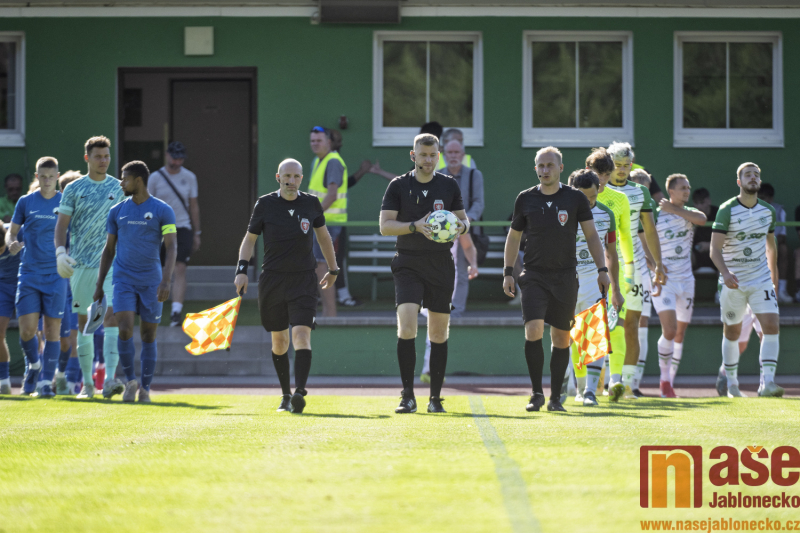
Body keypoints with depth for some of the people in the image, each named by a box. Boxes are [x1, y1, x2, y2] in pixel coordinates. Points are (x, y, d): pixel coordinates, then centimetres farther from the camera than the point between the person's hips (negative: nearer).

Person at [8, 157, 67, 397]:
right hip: (29, 272, 1)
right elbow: (12, 230, 11)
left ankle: (46, 382, 2)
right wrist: (12, 243, -11)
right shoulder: (26, 202, 5)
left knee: (52, 329, -3)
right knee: (27, 330, -6)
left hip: (56, 274, -1)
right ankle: (33, 364, 22)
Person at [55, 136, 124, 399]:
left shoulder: (118, 188, 8)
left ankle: (110, 378, -23)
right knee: (84, 320, 6)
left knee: (112, 315, -16)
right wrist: (60, 252, -14)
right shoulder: (74, 189, 3)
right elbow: (61, 224, 2)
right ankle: (87, 383, 16)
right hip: (81, 263, 0)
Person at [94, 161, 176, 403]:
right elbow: (108, 249, 13)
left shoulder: (163, 211, -3)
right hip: (124, 280, 2)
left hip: (151, 281, -2)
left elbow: (172, 247, -9)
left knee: (148, 336, 2)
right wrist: (99, 285, 9)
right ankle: (130, 381, 1)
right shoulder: (117, 211, 7)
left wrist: (166, 281, -22)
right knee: (125, 329, -15)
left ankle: (145, 388, 12)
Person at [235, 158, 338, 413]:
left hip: (304, 280, -1)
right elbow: (249, 238, 7)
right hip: (272, 280, 1)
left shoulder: (311, 203, 2)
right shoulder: (265, 204, -1)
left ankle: (299, 391, -27)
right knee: (279, 339, 7)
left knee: (301, 334, -17)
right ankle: (286, 395, 21)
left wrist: (333, 269, 24)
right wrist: (242, 269, -5)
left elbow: (323, 236, 18)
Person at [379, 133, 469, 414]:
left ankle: (435, 398, 12)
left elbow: (463, 219, 13)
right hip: (408, 264, -2)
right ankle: (408, 396, -10)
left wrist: (460, 226, -11)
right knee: (406, 327, -17)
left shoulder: (449, 186, 7)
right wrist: (415, 226, -19)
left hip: (441, 266, 2)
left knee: (439, 333, 4)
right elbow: (385, 225, -4)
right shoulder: (398, 186, 1)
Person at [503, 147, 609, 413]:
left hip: (565, 277, 0)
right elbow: (514, 236, 14)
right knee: (533, 330, -16)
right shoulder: (525, 199, 5)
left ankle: (556, 397, 12)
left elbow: (591, 235, 5)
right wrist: (508, 272, 7)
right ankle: (537, 393, -7)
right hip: (534, 276, 0)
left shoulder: (576, 198, 2)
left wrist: (602, 269, -4)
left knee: (561, 338, 3)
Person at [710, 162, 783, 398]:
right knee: (732, 332, 7)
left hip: (761, 280, 3)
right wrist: (725, 273, -29)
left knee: (772, 326, -14)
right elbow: (715, 248, -13)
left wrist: (774, 276, 24)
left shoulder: (768, 211, 6)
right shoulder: (727, 210, -9)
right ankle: (732, 384, 22)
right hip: (733, 282, -3)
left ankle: (768, 383, -19)